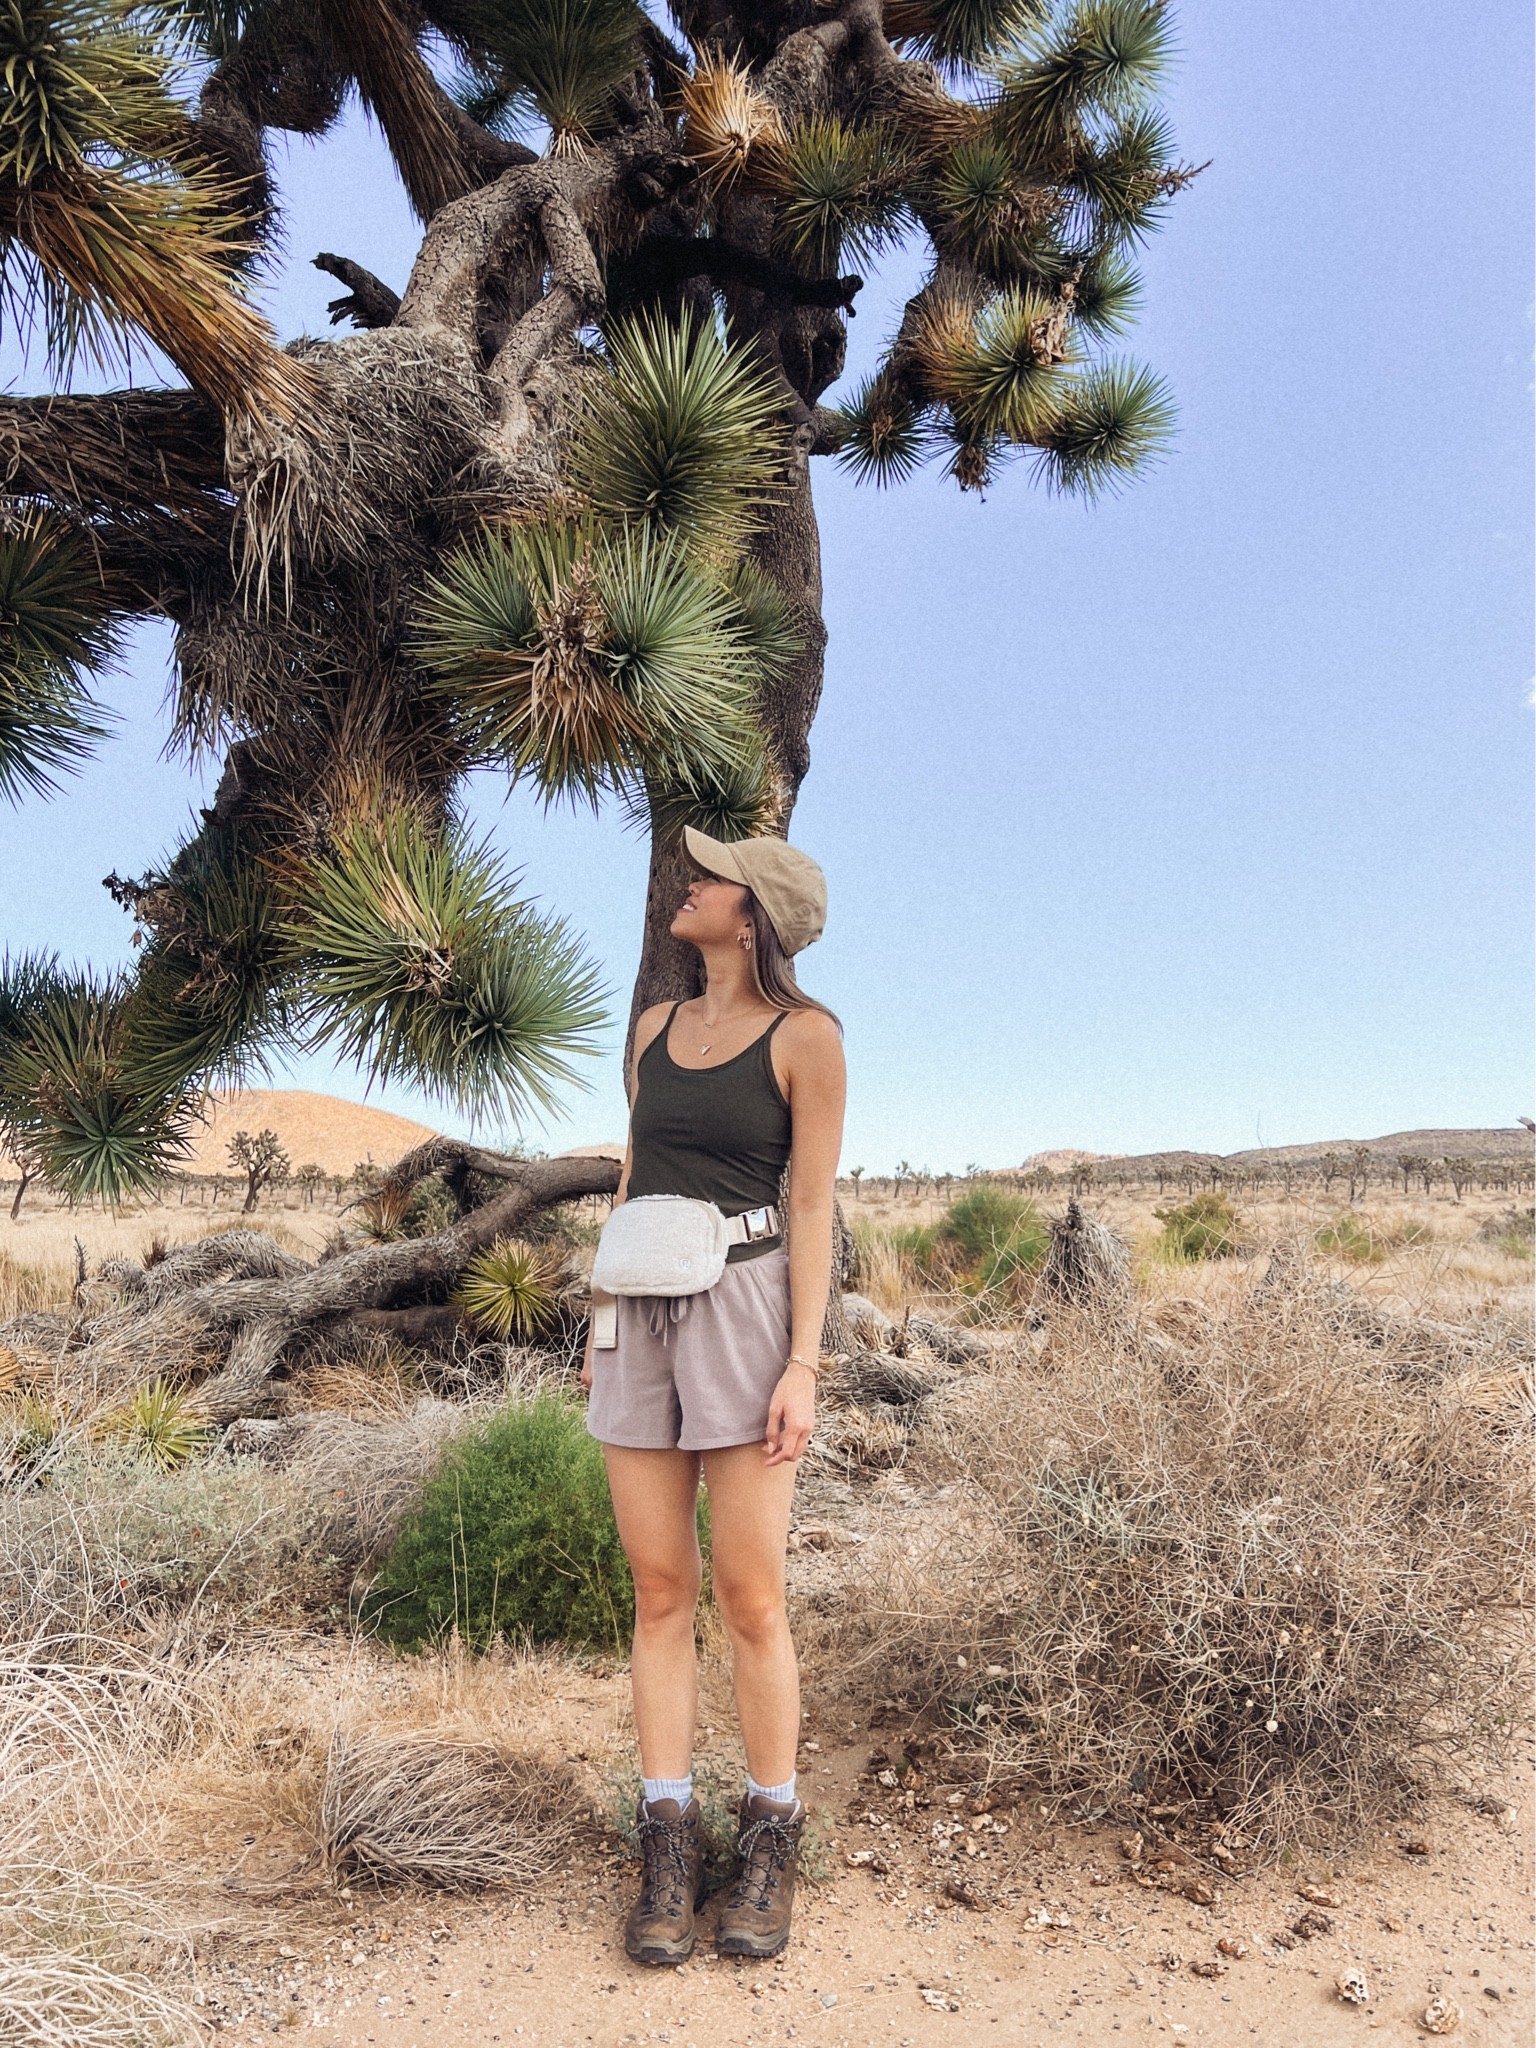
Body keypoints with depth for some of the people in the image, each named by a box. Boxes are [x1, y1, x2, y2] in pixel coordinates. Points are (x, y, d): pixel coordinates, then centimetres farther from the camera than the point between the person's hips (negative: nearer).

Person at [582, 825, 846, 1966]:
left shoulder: (806, 1035, -4)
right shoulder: (657, 1027, 13)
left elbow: (814, 1208, -6)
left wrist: (803, 1365, -12)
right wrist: (601, 1326, 14)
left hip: (744, 1314, -5)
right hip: (643, 1318, 5)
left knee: (749, 1597, 0)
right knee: (660, 1591, 7)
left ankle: (771, 1846, 19)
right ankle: (669, 1849, 18)